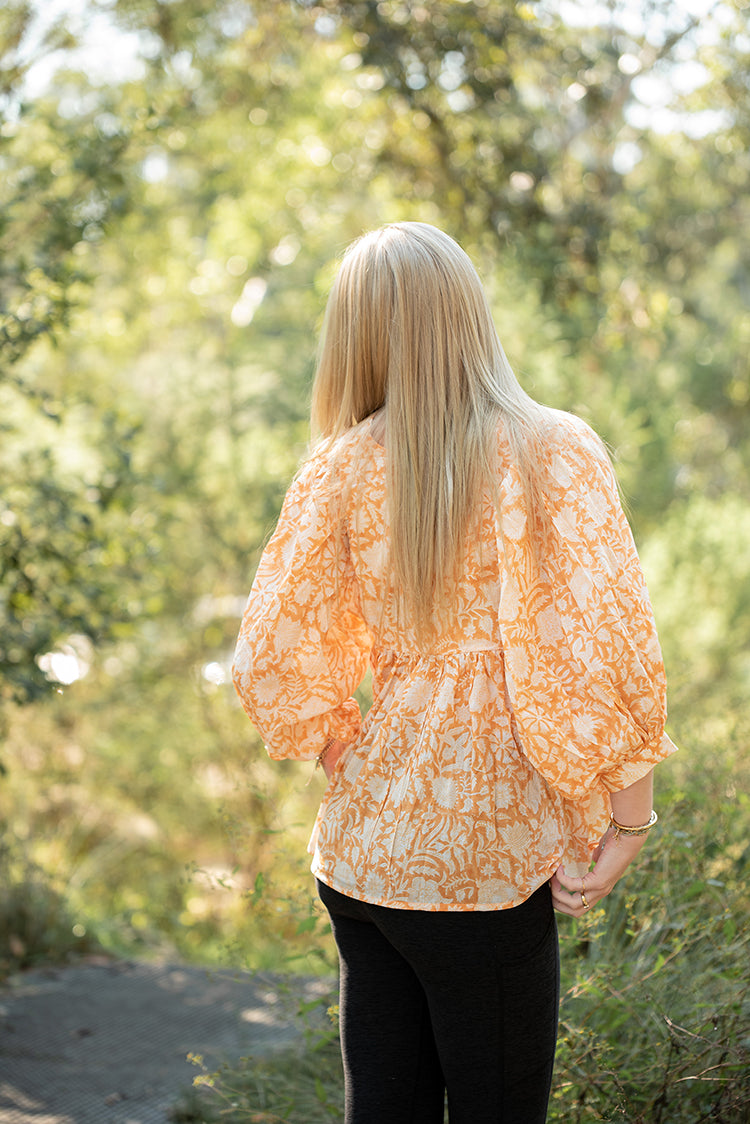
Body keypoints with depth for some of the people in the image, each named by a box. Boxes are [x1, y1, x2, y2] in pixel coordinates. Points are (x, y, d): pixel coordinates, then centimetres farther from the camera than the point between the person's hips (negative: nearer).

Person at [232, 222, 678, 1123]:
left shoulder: (342, 465, 1)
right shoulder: (554, 453, -9)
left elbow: (272, 660, 2)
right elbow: (607, 653, -15)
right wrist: (628, 826, -6)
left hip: (360, 848, 4)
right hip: (483, 862, -4)